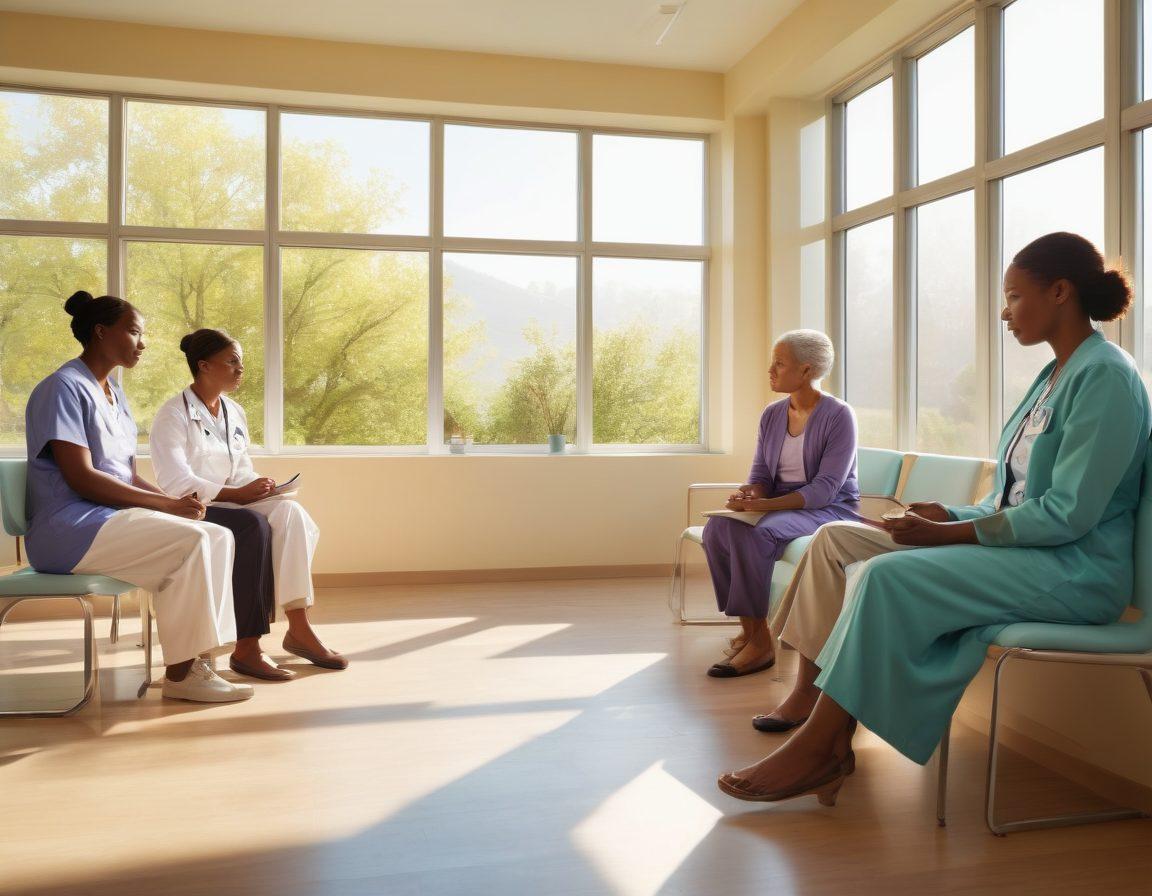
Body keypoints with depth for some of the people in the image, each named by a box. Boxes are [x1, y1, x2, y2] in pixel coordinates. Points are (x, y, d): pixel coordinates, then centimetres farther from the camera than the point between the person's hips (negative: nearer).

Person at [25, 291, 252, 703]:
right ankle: (180, 673, -17)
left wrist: (174, 502, -5)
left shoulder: (114, 393, 17)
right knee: (189, 542, -27)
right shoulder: (64, 388, -10)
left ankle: (197, 657, -11)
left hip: (113, 515, 9)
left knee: (218, 537, -8)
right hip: (69, 526, -9)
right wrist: (168, 504, -20)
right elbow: (81, 478, -20)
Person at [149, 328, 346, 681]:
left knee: (288, 511, -24)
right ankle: (246, 649, -30)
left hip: (232, 504, 6)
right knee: (254, 526, -34)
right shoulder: (173, 414, -7)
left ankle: (298, 628, -26)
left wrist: (257, 487, -8)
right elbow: (176, 483, -16)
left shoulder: (235, 413, 15)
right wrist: (238, 494, -21)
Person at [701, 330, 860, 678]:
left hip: (830, 509, -6)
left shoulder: (838, 416, -12)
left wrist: (765, 504, -29)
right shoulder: (772, 415, 7)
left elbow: (826, 488, -19)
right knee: (718, 527, -23)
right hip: (780, 505, 6)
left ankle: (760, 640, -22)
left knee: (756, 535, -33)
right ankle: (747, 628, -15)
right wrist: (748, 494, -16)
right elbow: (761, 474, 9)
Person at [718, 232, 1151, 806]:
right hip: (1015, 545, 10)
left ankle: (814, 748, -18)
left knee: (886, 577, -29)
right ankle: (809, 700, -11)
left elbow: (1068, 513, -21)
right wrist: (952, 516, 0)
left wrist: (950, 533, -18)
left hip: (1075, 570, -10)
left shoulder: (1105, 376, -13)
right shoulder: (1054, 376, 18)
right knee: (835, 538, -4)